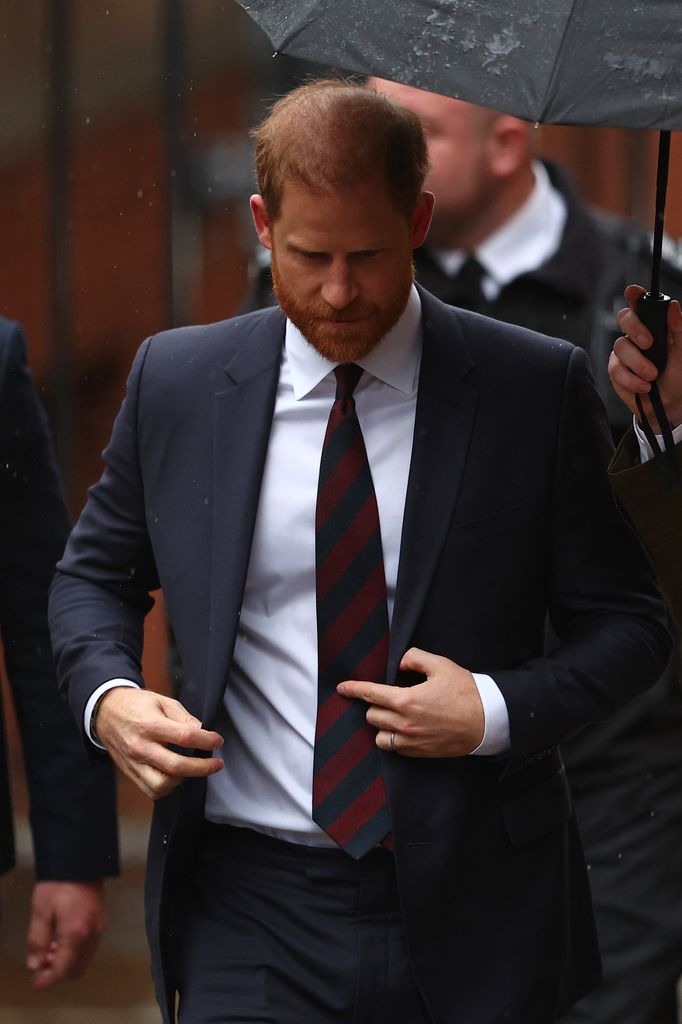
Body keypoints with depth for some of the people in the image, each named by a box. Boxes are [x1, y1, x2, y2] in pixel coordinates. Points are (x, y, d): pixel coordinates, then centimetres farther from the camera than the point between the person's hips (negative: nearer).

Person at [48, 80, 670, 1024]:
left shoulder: (538, 389, -1)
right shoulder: (176, 382, 3)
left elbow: (628, 625, 4)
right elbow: (96, 575, 17)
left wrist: (498, 710, -13)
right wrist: (107, 696, -4)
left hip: (472, 916, 0)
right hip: (251, 909, 1)